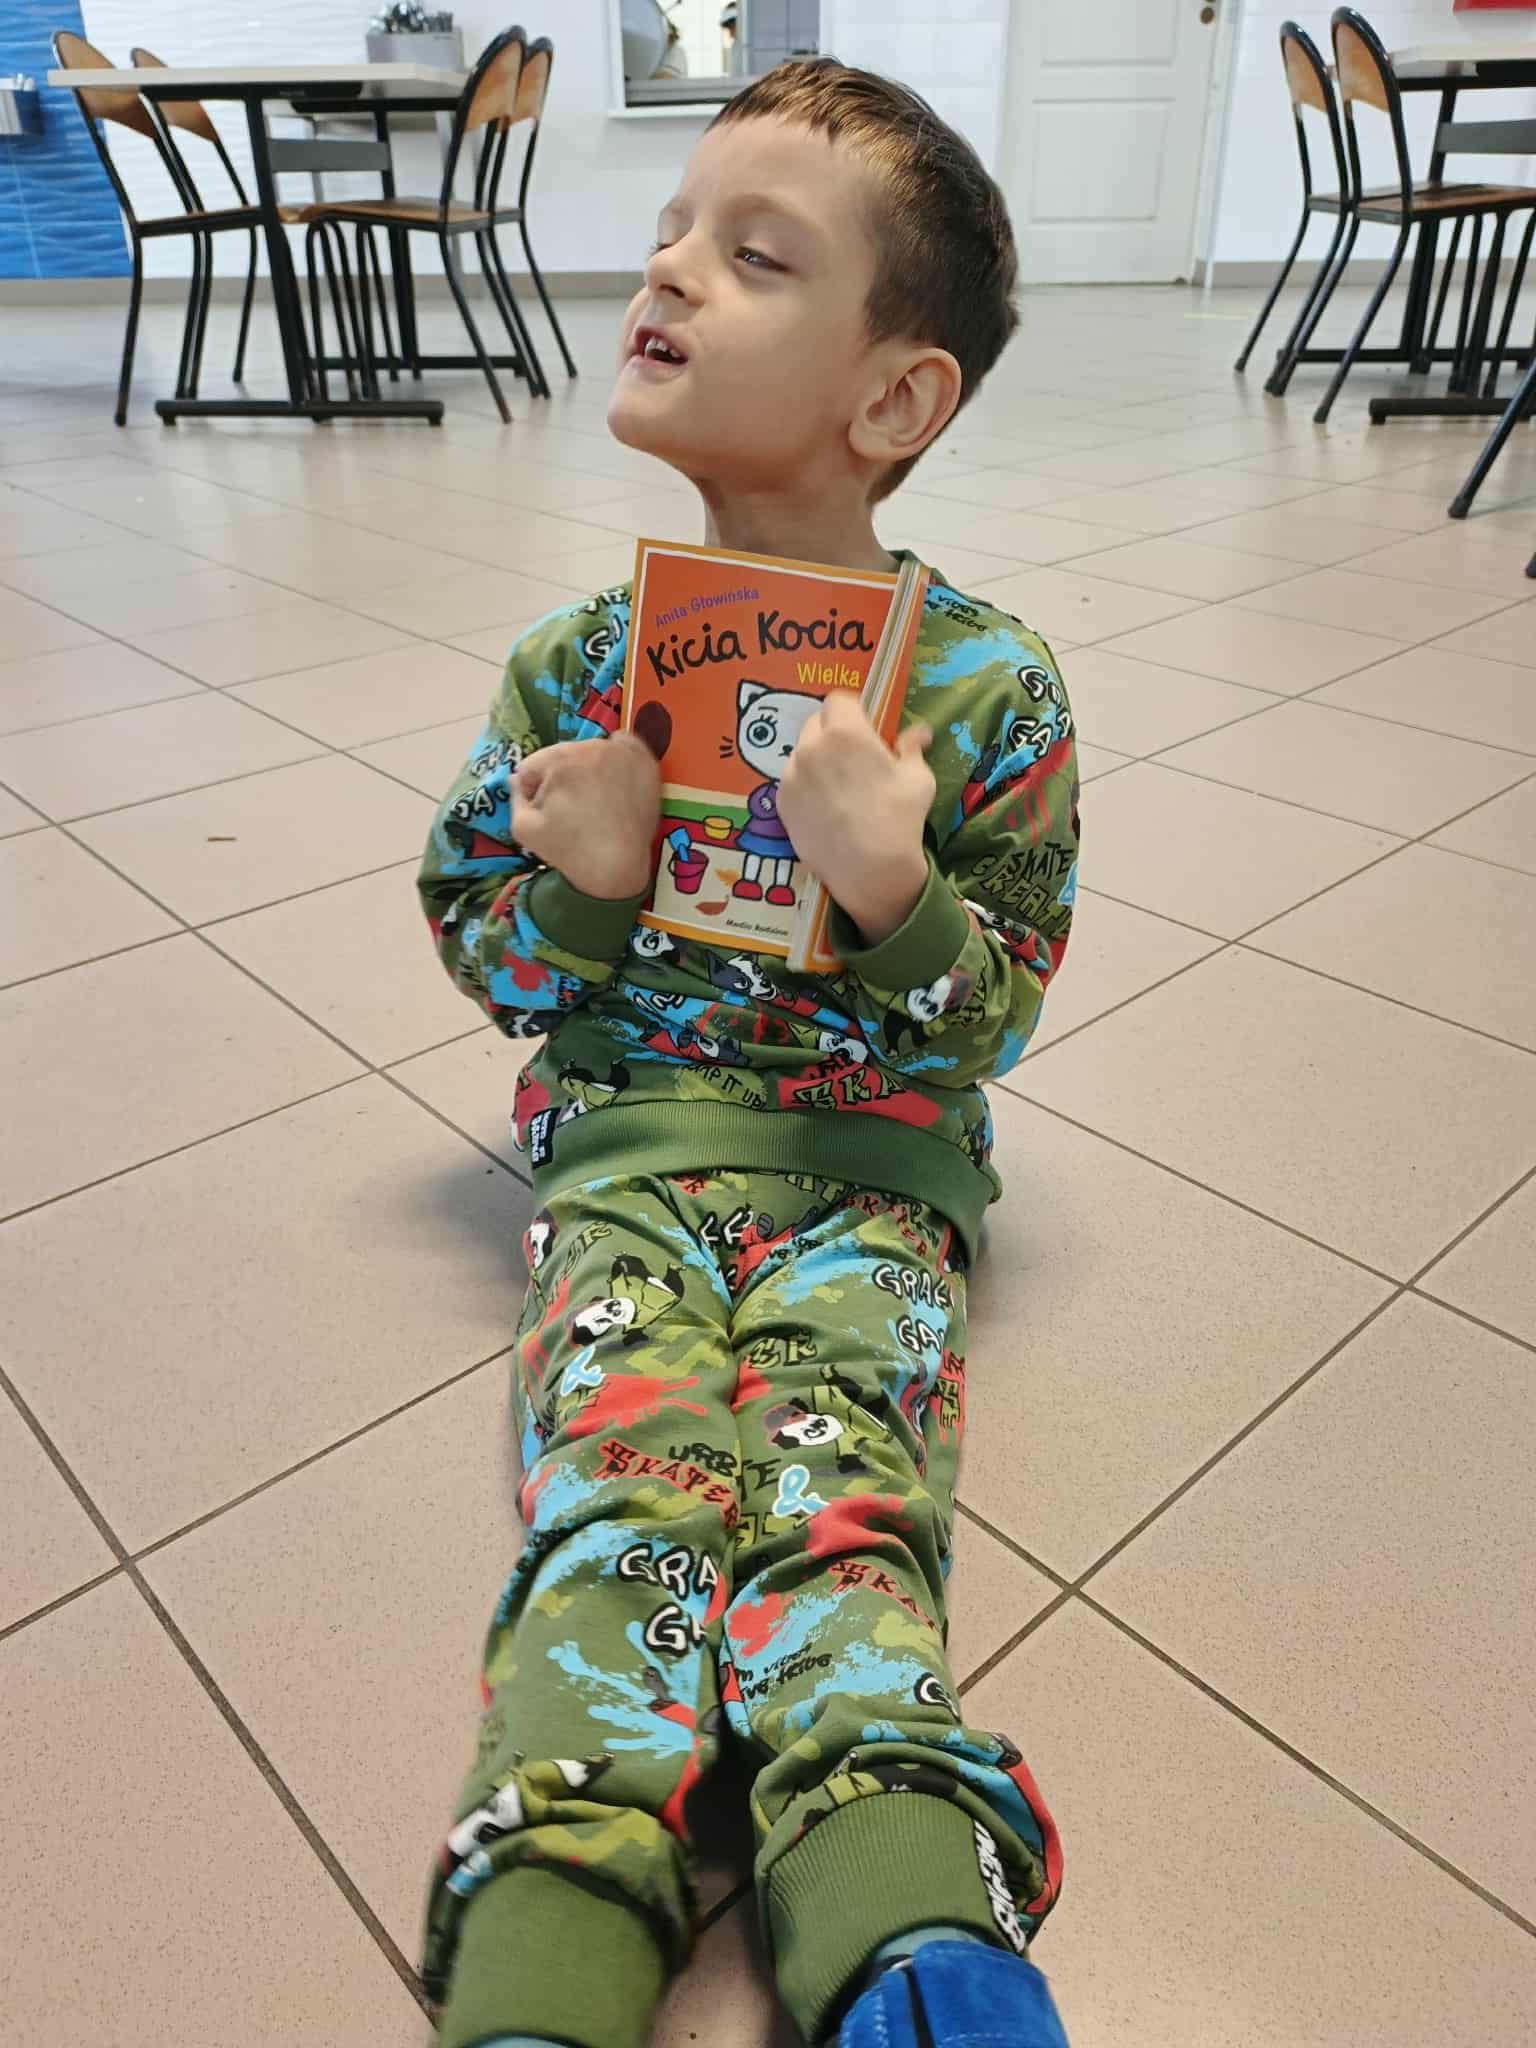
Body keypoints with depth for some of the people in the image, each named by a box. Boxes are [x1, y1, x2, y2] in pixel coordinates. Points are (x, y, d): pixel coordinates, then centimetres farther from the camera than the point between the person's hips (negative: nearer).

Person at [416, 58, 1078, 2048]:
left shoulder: (986, 686, -1)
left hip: (870, 1161, 0)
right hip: (623, 1141, 1)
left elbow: (995, 1014, 1)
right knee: (624, 1490, -20)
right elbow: (478, 938, 12)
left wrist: (895, 891, -20)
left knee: (836, 1501, -23)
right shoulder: (579, 663, 6)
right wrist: (583, 883, -10)